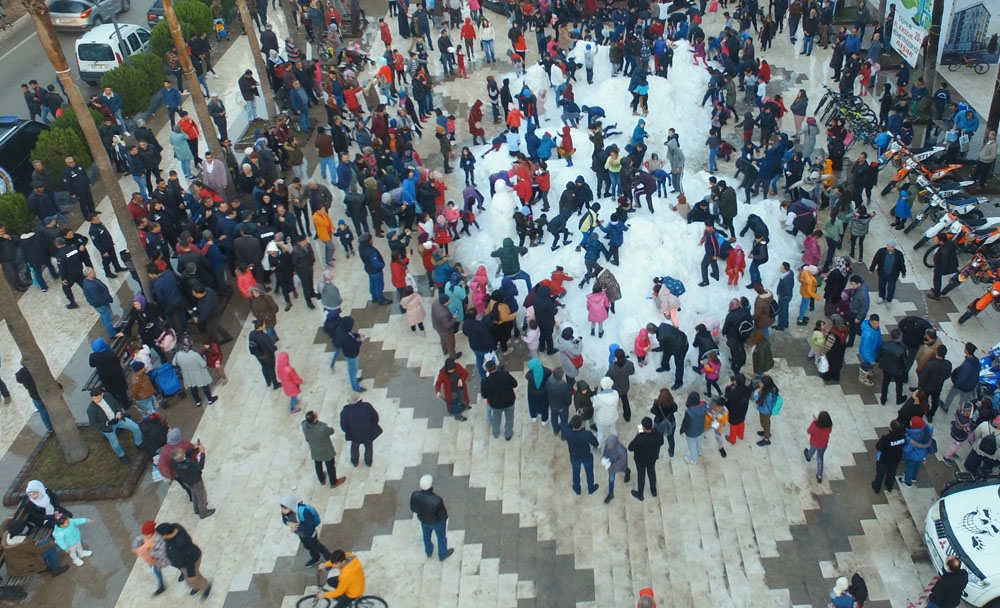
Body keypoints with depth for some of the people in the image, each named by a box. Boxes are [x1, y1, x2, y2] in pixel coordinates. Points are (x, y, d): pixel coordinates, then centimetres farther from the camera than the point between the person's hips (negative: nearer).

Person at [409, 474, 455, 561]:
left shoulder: (415, 495, -33)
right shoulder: (437, 501, -44)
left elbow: (413, 508, -12)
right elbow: (443, 516, -26)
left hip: (424, 519, 3)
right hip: (437, 521, -3)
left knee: (427, 535, 34)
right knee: (441, 537, 28)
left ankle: (429, 551, 62)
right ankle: (442, 555, 55)